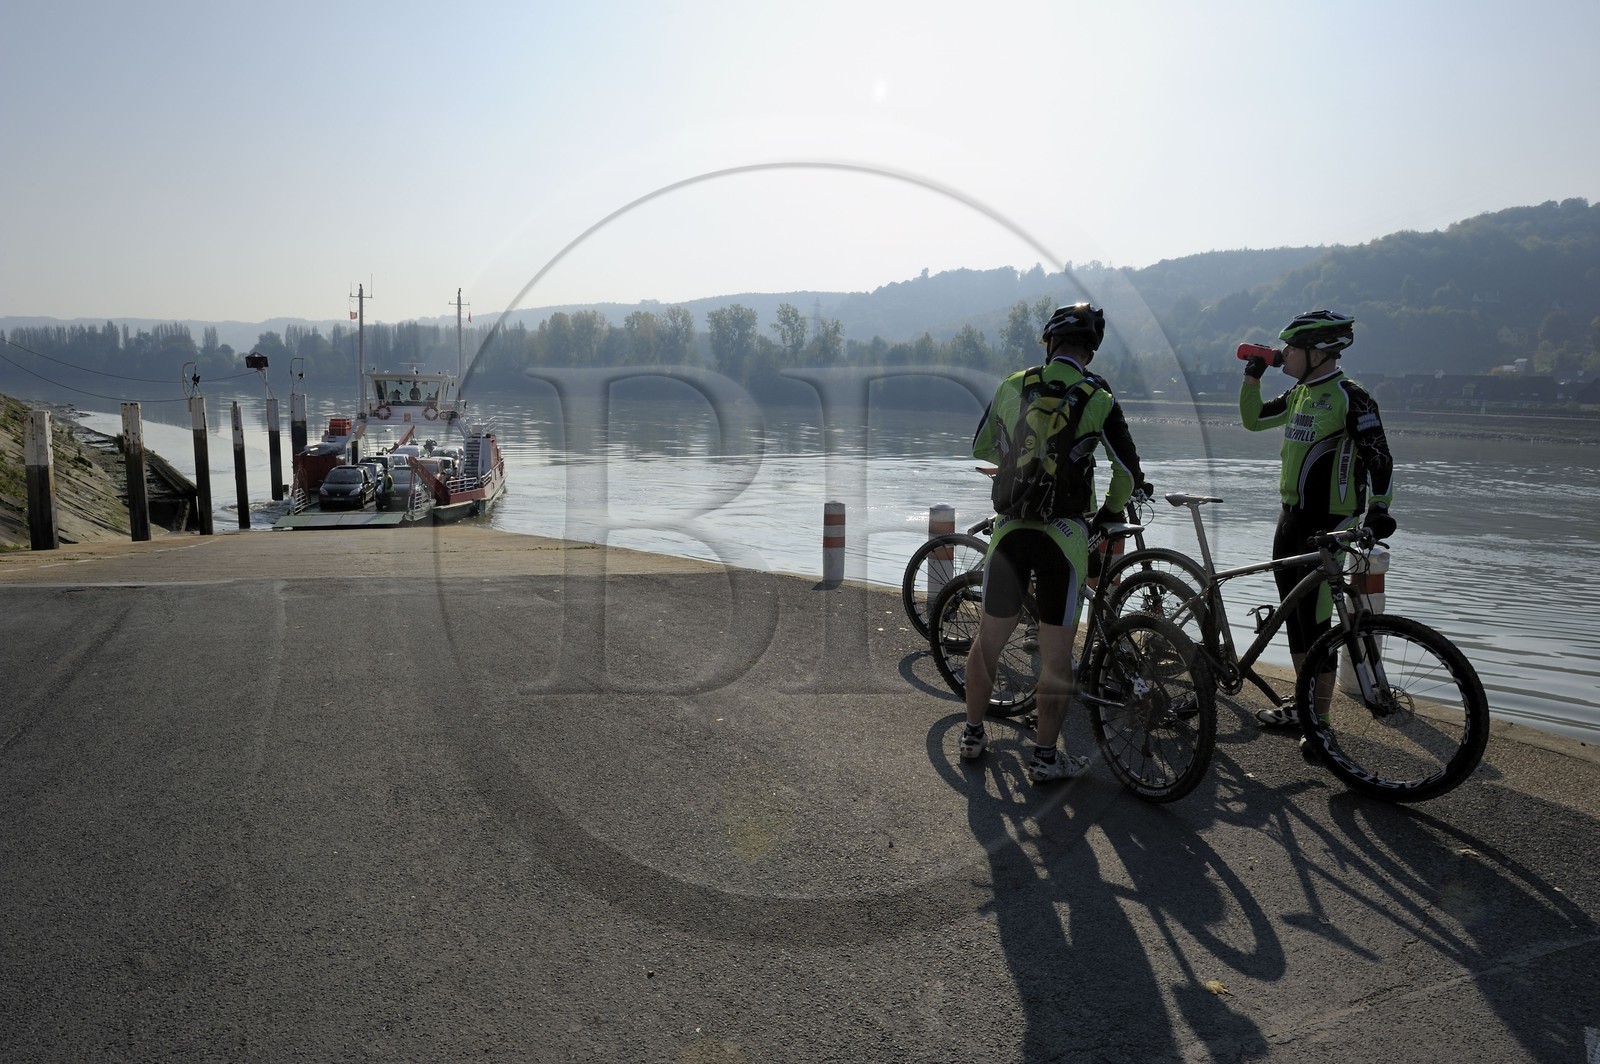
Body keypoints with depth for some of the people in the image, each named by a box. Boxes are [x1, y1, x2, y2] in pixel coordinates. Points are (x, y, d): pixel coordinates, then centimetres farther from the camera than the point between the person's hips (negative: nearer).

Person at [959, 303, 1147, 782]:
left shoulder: (1012, 386, 3)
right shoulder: (1098, 398, -5)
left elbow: (981, 447, 17)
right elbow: (1128, 471, -1)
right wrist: (1111, 512, 18)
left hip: (1009, 528, 3)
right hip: (1063, 534, -3)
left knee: (989, 638, 15)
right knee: (1057, 652, 6)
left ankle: (972, 733, 28)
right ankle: (1045, 757, 13)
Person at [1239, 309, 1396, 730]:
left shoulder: (1351, 398, -13)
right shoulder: (1299, 393, 11)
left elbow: (1378, 456, -17)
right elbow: (1253, 419, 23)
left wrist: (1379, 507, -28)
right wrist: (1253, 374, 12)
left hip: (1327, 523, -9)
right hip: (1291, 517, 9)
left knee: (1313, 621, -6)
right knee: (1292, 613, 14)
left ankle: (1320, 717, 4)